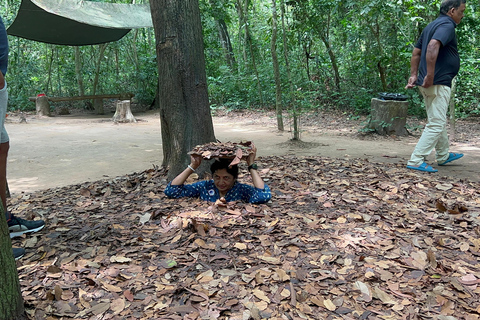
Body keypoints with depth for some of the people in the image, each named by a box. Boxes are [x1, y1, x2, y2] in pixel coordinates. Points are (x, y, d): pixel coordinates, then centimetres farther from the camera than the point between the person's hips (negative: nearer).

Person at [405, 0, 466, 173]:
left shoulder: (432, 25, 18)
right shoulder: (447, 25, -11)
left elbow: (416, 52, 19)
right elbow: (433, 46, -29)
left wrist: (414, 75, 14)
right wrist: (430, 75, -28)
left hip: (428, 84, 10)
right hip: (439, 83, -10)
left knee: (439, 121, 21)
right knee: (436, 124, -7)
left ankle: (443, 155, 34)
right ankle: (416, 161, -9)